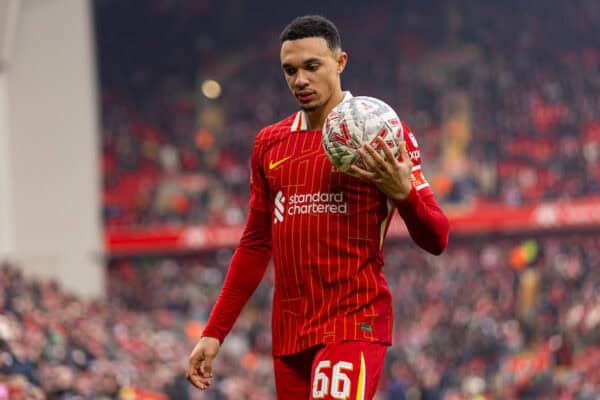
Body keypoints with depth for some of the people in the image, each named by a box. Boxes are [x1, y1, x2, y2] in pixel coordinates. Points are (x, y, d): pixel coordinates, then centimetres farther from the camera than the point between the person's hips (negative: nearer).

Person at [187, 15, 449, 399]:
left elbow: (436, 240, -2)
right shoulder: (269, 143, 15)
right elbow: (255, 247, 22)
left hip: (355, 324, -6)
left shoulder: (383, 133, -1)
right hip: (290, 334, 6)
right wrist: (214, 334, 17)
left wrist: (402, 192, -23)